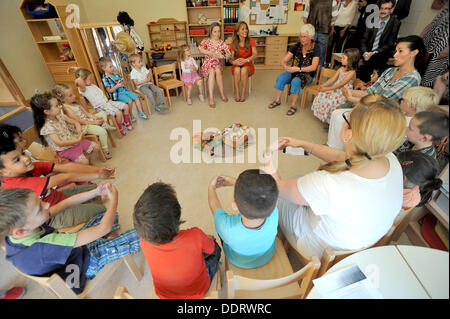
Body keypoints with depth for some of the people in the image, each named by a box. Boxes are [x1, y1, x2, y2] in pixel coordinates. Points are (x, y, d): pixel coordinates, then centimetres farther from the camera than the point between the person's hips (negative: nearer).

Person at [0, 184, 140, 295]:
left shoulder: (16, 223, -23)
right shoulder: (43, 248, -45)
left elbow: (65, 204, -11)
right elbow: (104, 228, -41)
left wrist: (96, 192, -21)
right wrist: (114, 198, -26)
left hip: (74, 248, 7)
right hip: (87, 263, -7)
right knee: (139, 236, -15)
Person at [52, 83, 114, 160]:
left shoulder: (74, 103, 9)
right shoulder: (66, 108, -18)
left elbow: (85, 112, 12)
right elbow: (79, 121, -21)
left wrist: (93, 117, -6)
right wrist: (93, 122, -21)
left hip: (88, 119, 10)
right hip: (83, 126, -10)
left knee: (103, 113, 21)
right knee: (102, 132, -29)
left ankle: (104, 124, -3)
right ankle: (105, 150, -18)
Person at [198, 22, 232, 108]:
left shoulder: (222, 43, 9)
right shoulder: (206, 40, 4)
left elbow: (230, 54, 0)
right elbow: (200, 48, -18)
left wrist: (223, 56, -21)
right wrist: (210, 53, -30)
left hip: (218, 64, 2)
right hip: (207, 64, -1)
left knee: (217, 70, -34)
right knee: (212, 71, -36)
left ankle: (222, 94, -21)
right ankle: (211, 98, -39)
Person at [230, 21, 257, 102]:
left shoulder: (251, 41, -6)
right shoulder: (234, 43, -3)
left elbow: (255, 54, -20)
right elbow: (231, 58, -8)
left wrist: (246, 60, -39)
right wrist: (233, 61, -33)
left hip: (248, 66, -1)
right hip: (236, 66, 1)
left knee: (244, 69, -35)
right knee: (237, 69, -34)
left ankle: (243, 93, -22)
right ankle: (236, 93, -23)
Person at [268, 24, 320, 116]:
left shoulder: (315, 48, -11)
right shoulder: (297, 46, -1)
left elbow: (313, 67, -22)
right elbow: (283, 61, -3)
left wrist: (298, 69, -31)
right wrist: (285, 66, -27)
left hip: (308, 75, -4)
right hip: (294, 72, 4)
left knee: (296, 81, -35)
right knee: (280, 77, -22)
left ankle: (294, 105, -23)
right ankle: (278, 100, -7)